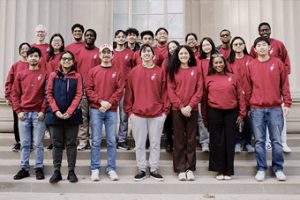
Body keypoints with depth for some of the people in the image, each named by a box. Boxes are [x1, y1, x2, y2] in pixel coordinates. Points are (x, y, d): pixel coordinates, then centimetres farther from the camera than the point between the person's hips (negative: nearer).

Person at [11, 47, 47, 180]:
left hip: (38, 113, -2)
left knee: (38, 143, 2)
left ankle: (39, 168, 11)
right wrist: (18, 111, -2)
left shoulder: (44, 75, 2)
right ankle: (24, 168, 16)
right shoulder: (20, 75, 9)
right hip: (23, 113, 2)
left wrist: (43, 111, -10)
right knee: (24, 143, 8)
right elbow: (15, 94, 8)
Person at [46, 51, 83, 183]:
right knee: (57, 144, 6)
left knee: (71, 144, 5)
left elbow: (78, 95, -3)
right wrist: (56, 111, -11)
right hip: (55, 115, 1)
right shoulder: (53, 75, 7)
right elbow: (49, 94, 2)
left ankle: (71, 171, 13)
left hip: (72, 115, -1)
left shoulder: (77, 76, 4)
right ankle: (56, 171, 13)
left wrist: (69, 112, -13)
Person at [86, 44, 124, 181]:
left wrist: (109, 103, -12)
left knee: (111, 141, 2)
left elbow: (120, 90, 0)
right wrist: (101, 101, -12)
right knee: (96, 141, 0)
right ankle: (95, 169, 8)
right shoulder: (93, 71, 9)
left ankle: (111, 169, 10)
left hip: (111, 110, 0)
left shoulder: (117, 72, 9)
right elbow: (89, 90, 1)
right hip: (96, 109, 0)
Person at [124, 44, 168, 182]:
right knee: (139, 144, 8)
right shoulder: (134, 72, 5)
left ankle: (154, 169, 20)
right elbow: (129, 92, 4)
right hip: (138, 114, 1)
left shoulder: (160, 71, 4)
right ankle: (142, 169, 20)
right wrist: (129, 111, -1)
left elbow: (164, 92, 3)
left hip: (157, 114, 0)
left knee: (155, 143, 8)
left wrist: (165, 110, -2)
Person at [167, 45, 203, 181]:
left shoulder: (196, 70, 7)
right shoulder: (173, 70, 5)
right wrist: (181, 106, -11)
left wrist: (190, 106, -10)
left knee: (191, 139, 5)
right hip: (177, 110, 0)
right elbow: (170, 90, -1)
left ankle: (190, 168, 13)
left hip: (192, 109, 1)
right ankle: (180, 169, 10)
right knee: (179, 140, 3)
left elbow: (199, 90, 1)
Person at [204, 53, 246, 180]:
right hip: (214, 113, 0)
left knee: (229, 142, 5)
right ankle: (219, 170, 16)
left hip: (231, 113, 1)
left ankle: (229, 171, 16)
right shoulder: (208, 79, 4)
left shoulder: (232, 77, 5)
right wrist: (205, 116, 4)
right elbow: (205, 98, 5)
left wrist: (241, 113, 0)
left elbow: (240, 96, 5)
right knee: (217, 142, 4)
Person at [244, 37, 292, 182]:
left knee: (277, 140, 4)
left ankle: (278, 168, 16)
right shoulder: (251, 66, 5)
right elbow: (248, 88, 7)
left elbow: (284, 84, 5)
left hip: (275, 108, 0)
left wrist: (287, 103, -1)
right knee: (259, 141, 4)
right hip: (257, 109, 0)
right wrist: (247, 107, 5)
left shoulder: (278, 63, 5)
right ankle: (261, 168, 14)